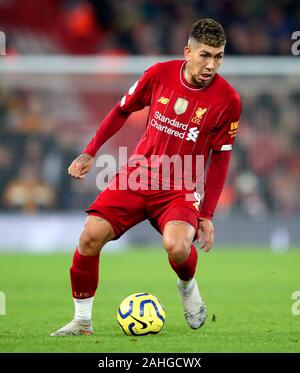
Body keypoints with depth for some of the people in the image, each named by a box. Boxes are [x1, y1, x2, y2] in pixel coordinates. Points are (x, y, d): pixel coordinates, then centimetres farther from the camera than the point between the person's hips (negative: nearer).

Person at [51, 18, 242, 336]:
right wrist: (89, 153, 10)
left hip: (180, 190, -2)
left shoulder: (227, 100, -10)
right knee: (90, 236, -15)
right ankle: (82, 321, 4)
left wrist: (207, 215, -2)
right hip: (136, 177, 2)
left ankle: (187, 286, 7)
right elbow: (122, 110, 11)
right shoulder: (160, 74, -6)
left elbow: (220, 158, -1)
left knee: (177, 245, -31)